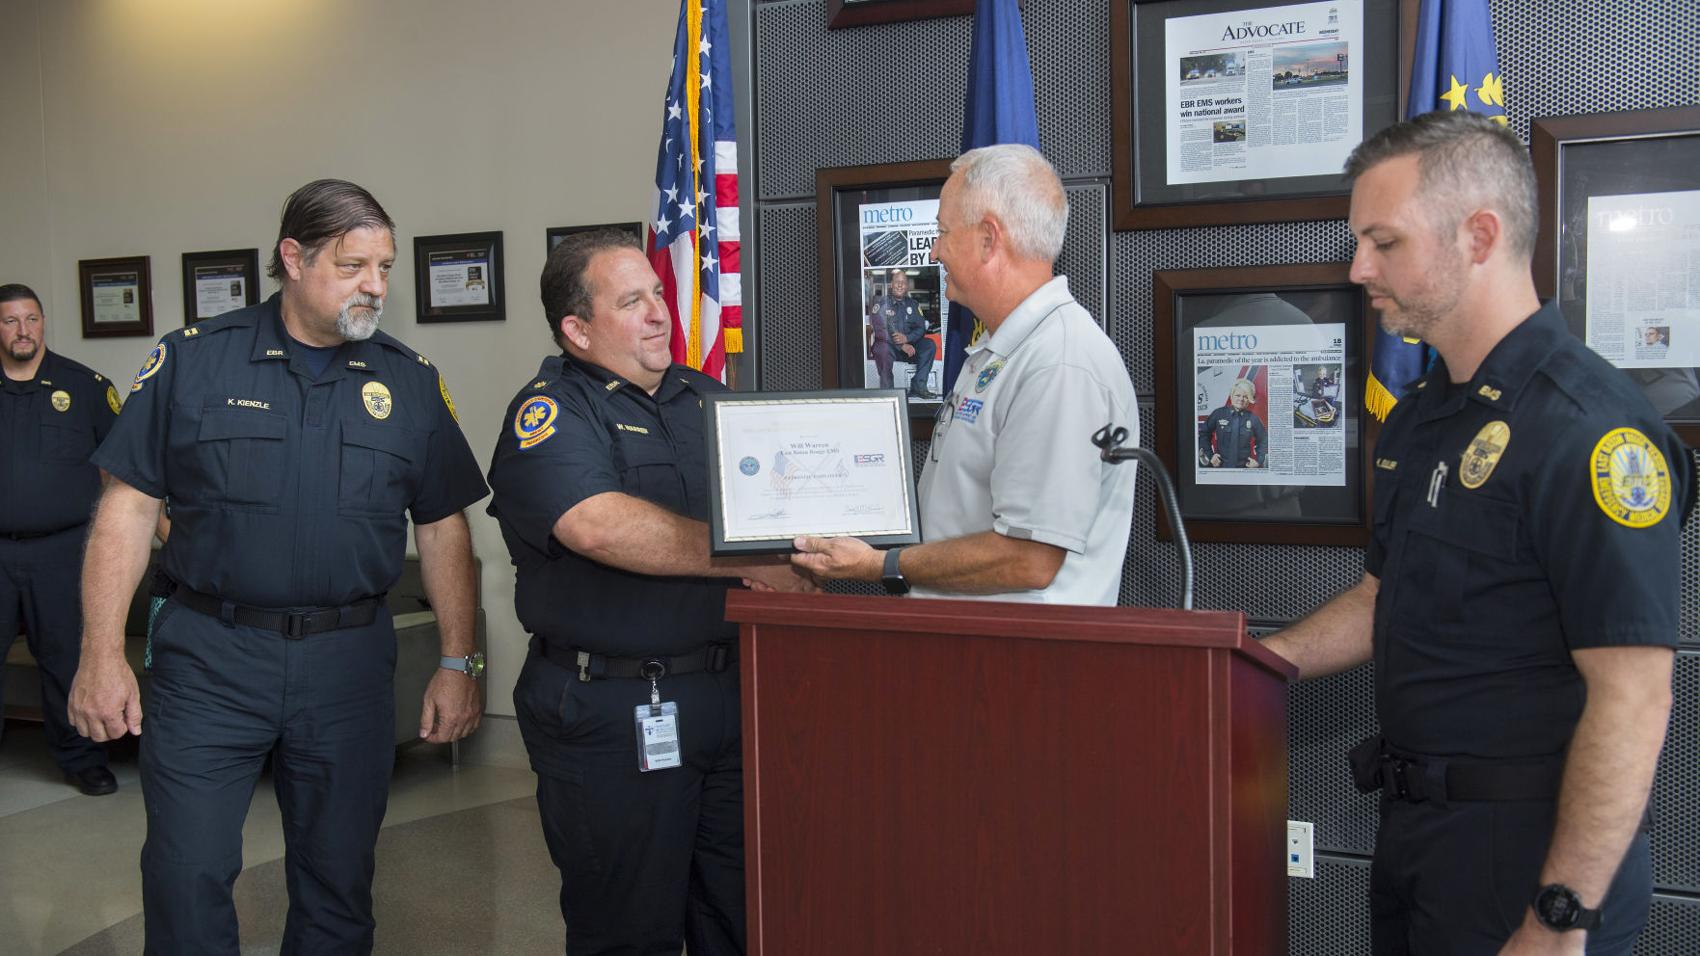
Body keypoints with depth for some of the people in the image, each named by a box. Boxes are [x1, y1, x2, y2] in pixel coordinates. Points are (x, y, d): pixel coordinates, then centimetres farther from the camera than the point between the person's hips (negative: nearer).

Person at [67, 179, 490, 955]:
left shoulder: (410, 380, 5)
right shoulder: (192, 359, -1)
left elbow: (443, 527, 7)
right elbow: (128, 508, -1)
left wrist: (458, 664, 3)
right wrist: (101, 655, -6)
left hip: (349, 662, 2)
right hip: (209, 658, -1)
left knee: (339, 881, 12)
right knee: (187, 876, 2)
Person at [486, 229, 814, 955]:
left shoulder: (706, 397, 14)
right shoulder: (550, 412, -8)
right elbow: (601, 525, -25)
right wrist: (754, 561, -23)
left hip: (731, 689, 6)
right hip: (611, 714, -6)